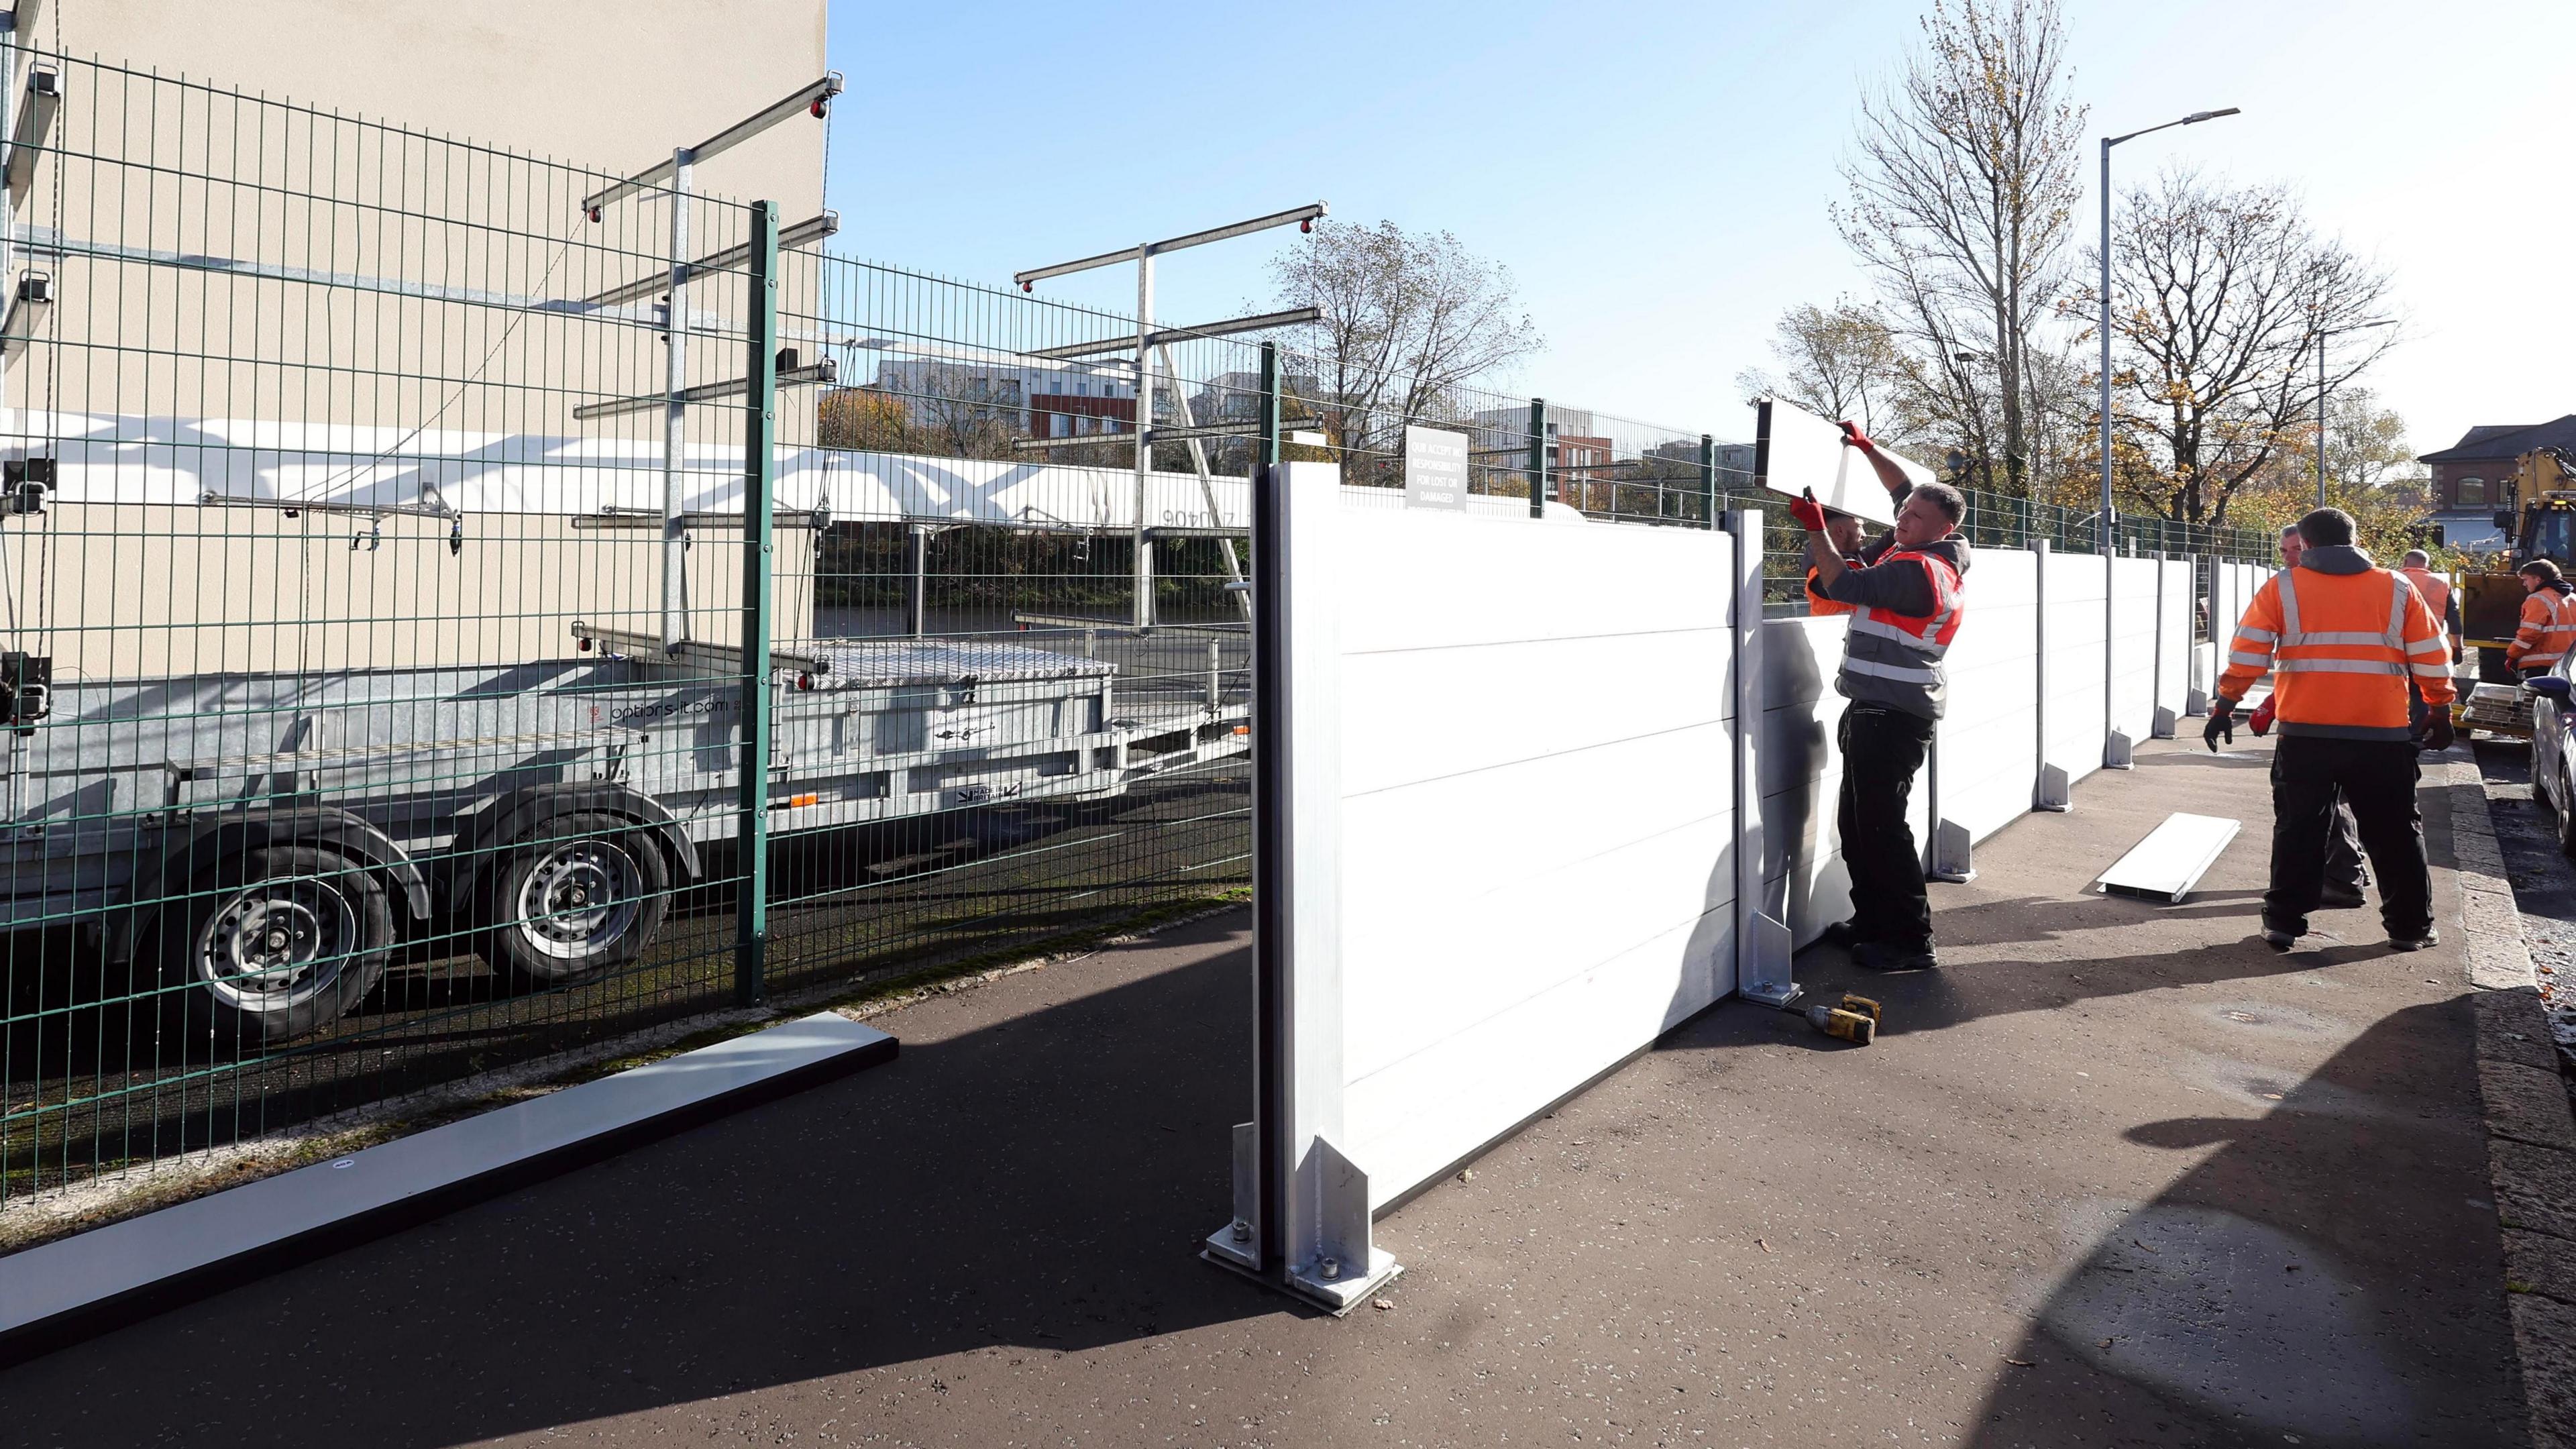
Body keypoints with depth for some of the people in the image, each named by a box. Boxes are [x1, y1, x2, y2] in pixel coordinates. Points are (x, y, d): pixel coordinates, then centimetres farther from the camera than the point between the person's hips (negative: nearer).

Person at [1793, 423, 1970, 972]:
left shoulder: (1917, 569, -15)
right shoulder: (1924, 550, 14)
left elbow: (1847, 586, -19)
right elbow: (1905, 489, 28)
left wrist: (1815, 527, -10)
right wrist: (1866, 448, 28)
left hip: (1892, 716, -10)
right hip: (1875, 711, 10)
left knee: (1881, 826, -10)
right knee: (1856, 822, 14)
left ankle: (1912, 942, -4)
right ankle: (1873, 922, 22)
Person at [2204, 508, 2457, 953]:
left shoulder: (2281, 587, 2)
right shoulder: (2398, 589, 8)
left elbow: (2247, 653, -4)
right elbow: (2431, 658, 9)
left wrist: (2225, 706, 0)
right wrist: (2440, 711, 19)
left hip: (2305, 734, -1)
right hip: (2383, 736, 1)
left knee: (2298, 830, 7)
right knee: (2395, 833, 13)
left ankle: (2284, 923, 8)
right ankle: (2410, 927, 20)